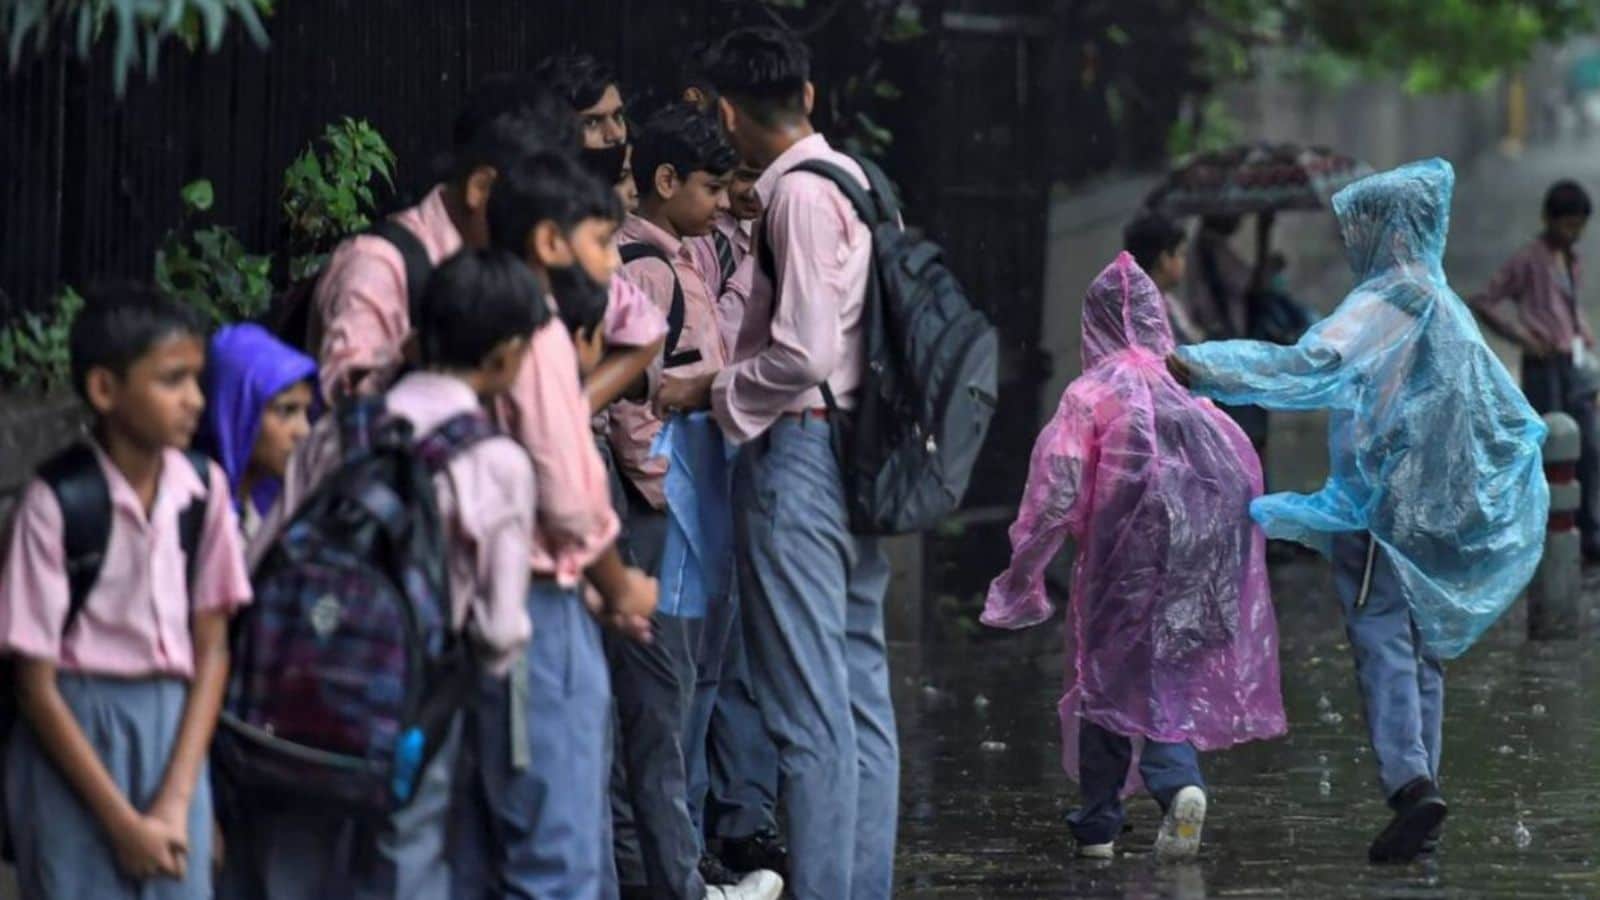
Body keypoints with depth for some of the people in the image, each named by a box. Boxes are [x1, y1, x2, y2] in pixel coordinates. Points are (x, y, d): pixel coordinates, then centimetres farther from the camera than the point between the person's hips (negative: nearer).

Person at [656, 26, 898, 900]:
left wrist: (711, 393, -7)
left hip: (797, 451, -10)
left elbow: (805, 353, -20)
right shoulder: (855, 181, 14)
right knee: (862, 694, 12)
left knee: (809, 710, -8)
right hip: (858, 446, 10)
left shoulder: (798, 194, -14)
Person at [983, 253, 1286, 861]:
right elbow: (1243, 470, 10)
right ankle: (1178, 782, -16)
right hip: (1189, 566, 3)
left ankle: (1099, 826, 12)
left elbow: (1056, 491, -10)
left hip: (1120, 559, -3)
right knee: (1167, 680, 11)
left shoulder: (1092, 394, -6)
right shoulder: (1188, 391, 7)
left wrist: (1022, 574, -4)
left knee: (1105, 682, 9)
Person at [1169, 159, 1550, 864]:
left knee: (1383, 644, -11)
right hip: (1439, 509, 9)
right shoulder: (1447, 307, 16)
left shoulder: (1388, 302, -13)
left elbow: (1314, 367, -27)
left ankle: (1409, 780, -25)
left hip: (1384, 506, -8)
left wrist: (1201, 368, -33)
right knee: (1422, 647, 11)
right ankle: (1421, 787, 10)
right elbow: (1509, 411, 23)